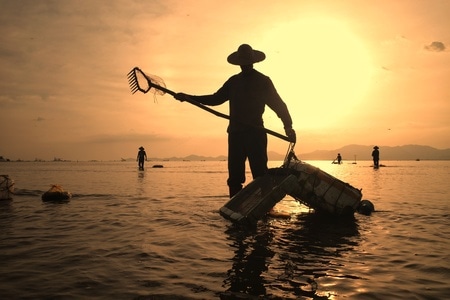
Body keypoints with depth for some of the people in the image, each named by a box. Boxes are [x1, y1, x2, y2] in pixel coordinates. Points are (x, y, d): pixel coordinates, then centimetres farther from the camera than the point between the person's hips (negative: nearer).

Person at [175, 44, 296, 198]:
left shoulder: (263, 81, 5)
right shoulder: (233, 81, 17)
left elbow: (278, 104, 0)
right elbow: (216, 98, 19)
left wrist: (288, 126, -14)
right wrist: (188, 97, 12)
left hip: (255, 133, -4)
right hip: (235, 133, 4)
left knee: (260, 176, -9)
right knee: (234, 176, 3)